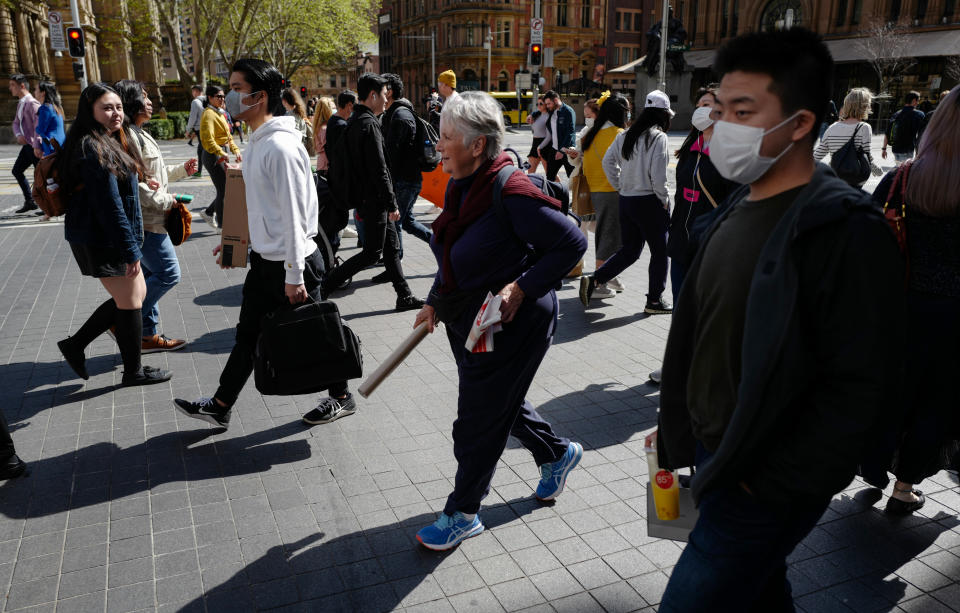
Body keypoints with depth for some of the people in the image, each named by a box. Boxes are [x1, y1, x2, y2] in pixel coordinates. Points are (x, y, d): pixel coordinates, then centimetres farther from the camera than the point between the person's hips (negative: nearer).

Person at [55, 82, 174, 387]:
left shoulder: (108, 143, 12)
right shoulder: (94, 149, -20)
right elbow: (109, 205, -24)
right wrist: (130, 250, -23)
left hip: (99, 237, 10)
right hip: (104, 241, -10)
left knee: (136, 295, 18)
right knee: (130, 302, 3)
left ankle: (76, 343, 25)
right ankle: (134, 371, 19)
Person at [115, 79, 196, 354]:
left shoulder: (139, 134, 17)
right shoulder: (128, 136, -17)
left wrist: (181, 170, 19)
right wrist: (164, 200, -17)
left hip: (147, 219, 11)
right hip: (144, 220, -11)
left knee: (150, 276, 14)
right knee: (168, 273, -8)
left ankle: (147, 336, 21)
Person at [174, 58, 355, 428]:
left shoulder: (280, 146, -21)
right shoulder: (257, 141, 10)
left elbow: (294, 214, -23)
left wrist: (294, 276, -22)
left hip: (291, 263, -9)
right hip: (264, 259, 9)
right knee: (249, 333, 15)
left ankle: (341, 397, 26)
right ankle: (220, 407, 27)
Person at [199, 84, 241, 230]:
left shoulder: (220, 113, 17)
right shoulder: (209, 114, -13)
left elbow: (227, 136, 21)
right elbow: (208, 139, -23)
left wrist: (235, 150, 7)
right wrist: (221, 153, -30)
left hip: (222, 155, 9)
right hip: (214, 157, -9)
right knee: (223, 190, -5)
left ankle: (209, 212, 28)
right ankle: (221, 226, 5)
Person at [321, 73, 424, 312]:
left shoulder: (354, 121, 13)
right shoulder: (369, 124, -18)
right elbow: (379, 169, -22)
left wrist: (359, 201, 21)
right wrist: (392, 204, -18)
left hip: (364, 196, 10)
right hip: (374, 200, -10)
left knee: (391, 247, 14)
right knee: (372, 253, -3)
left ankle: (405, 297, 21)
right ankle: (322, 288, 0)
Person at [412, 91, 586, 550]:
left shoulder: (512, 194, -24)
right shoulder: (461, 187, 3)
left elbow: (572, 243, -20)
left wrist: (522, 288, -25)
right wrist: (436, 303, 17)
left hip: (511, 326, -9)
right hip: (467, 323, 9)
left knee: (479, 421, 4)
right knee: (501, 403, 23)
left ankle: (462, 513, 24)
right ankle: (557, 453, 48)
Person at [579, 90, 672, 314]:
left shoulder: (625, 135, 8)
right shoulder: (658, 137, -13)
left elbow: (608, 161, 10)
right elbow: (658, 174, -18)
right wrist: (664, 200, -6)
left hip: (626, 200, 7)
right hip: (649, 201, -7)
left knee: (629, 250, 16)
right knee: (660, 251, 8)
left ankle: (593, 280, 2)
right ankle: (654, 301, 14)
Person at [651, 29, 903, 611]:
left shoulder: (846, 229, -20)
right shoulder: (738, 209, 6)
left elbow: (859, 386, -22)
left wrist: (771, 484, -18)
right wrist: (676, 431, 12)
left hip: (767, 488, -8)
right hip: (714, 457, 8)